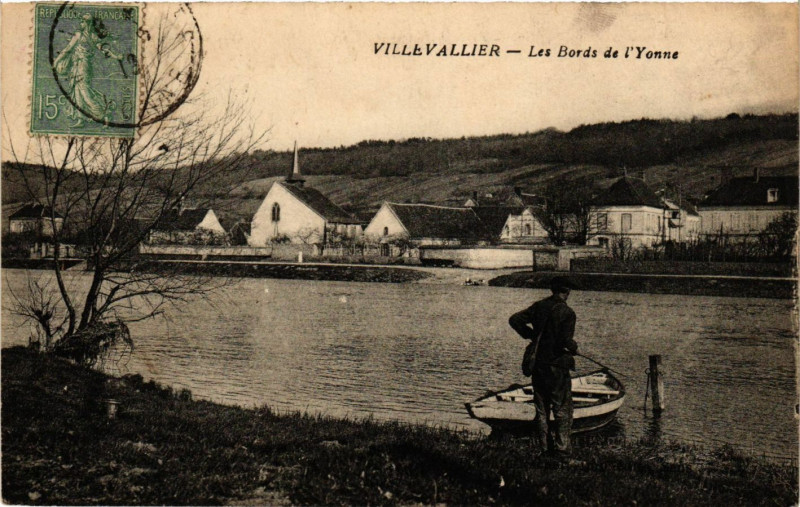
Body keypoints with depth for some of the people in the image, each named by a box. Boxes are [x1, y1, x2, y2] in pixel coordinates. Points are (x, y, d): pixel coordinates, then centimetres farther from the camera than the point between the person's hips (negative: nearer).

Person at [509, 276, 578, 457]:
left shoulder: (539, 306, 3)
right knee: (562, 410, 5)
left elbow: (515, 319, 3)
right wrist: (574, 347, 0)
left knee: (541, 409, 14)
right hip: (557, 366, -5)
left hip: (537, 365, 5)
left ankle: (545, 447, 18)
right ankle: (562, 449, 5)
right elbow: (565, 341, -20)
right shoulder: (567, 313, -13)